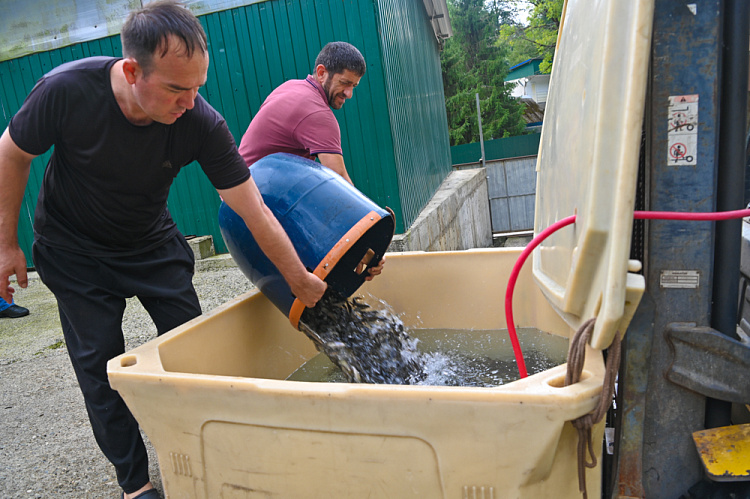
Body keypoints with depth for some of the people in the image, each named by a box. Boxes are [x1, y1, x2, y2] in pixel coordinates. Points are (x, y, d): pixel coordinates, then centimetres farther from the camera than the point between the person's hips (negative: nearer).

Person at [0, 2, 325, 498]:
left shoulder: (202, 124, -27)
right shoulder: (67, 90, -29)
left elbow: (256, 213, -22)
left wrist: (301, 280, -17)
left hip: (154, 244, 1)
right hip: (75, 252, -1)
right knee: (99, 365, 0)